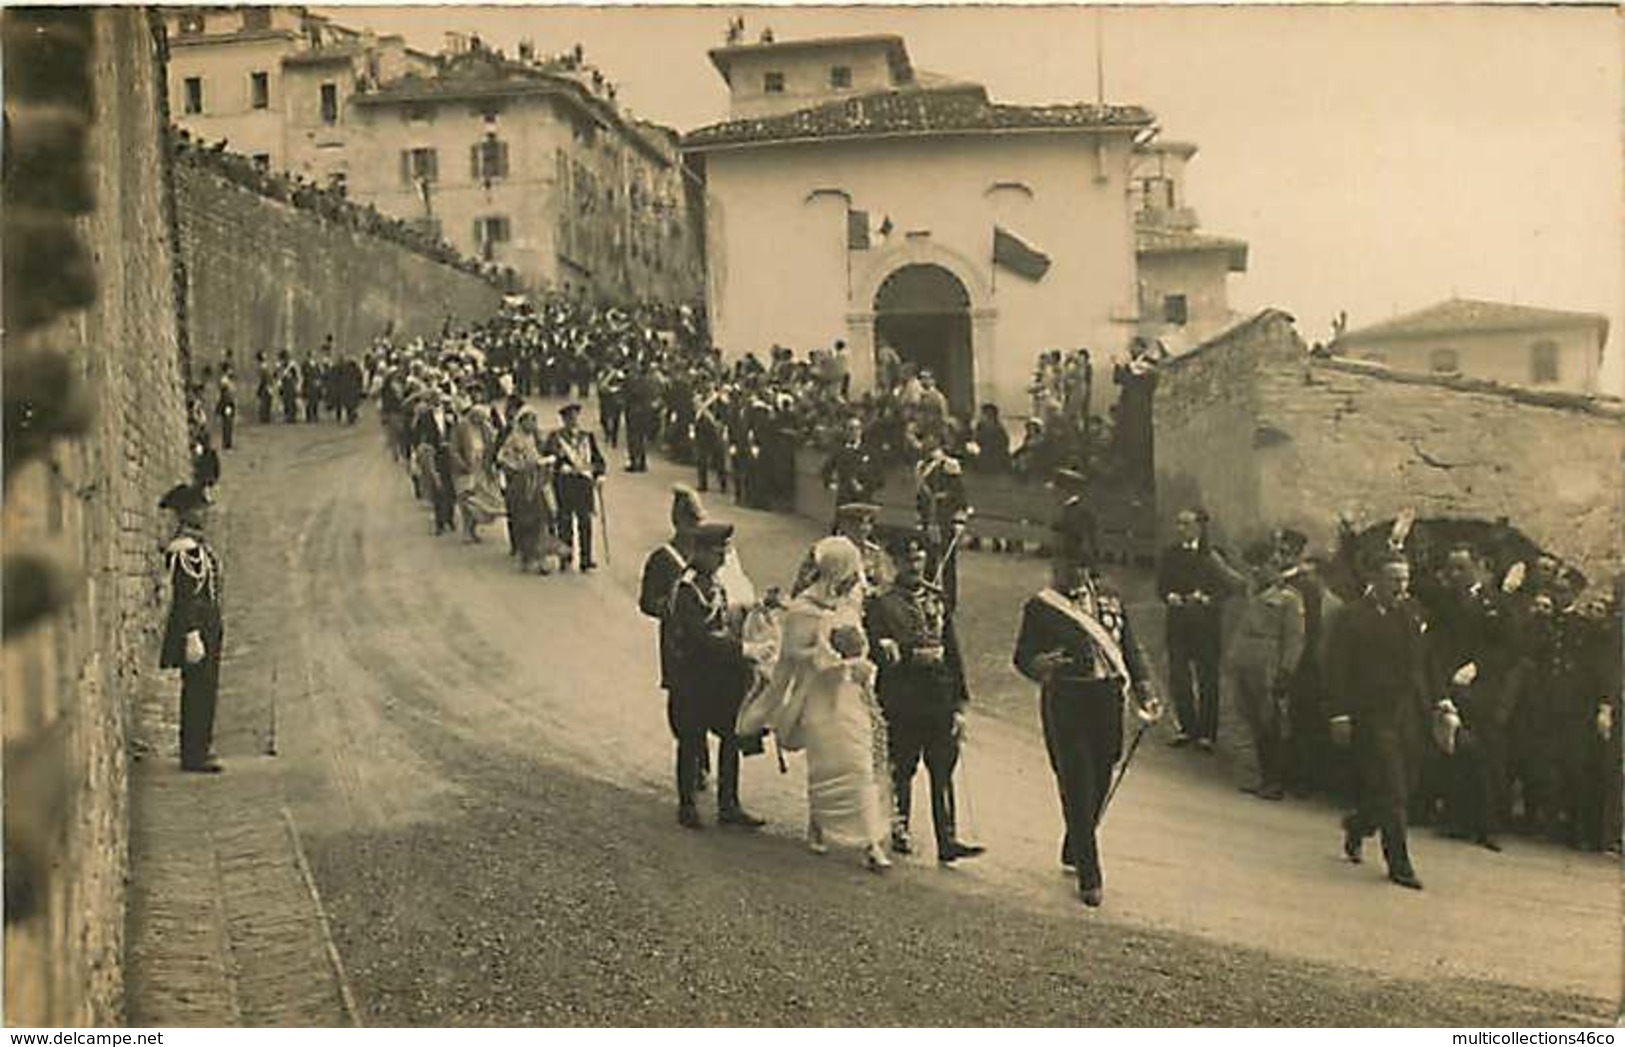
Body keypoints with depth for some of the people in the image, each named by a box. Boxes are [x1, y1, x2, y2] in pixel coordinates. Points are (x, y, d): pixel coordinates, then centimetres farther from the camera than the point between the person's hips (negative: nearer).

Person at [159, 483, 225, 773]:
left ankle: (198, 748, 25)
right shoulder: (184, 548, -17)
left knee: (204, 691, 15)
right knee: (198, 690, -6)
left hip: (209, 627, 10)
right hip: (195, 627, -10)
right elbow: (185, 596, -21)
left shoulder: (199, 542, 14)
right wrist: (192, 637, -23)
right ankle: (194, 756, -1)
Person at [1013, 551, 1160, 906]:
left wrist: (1144, 695, 6)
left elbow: (1130, 649, 14)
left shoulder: (1110, 599, 10)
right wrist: (1038, 666, -28)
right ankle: (1090, 877, 4)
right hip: (1065, 704, -5)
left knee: (1099, 784, 13)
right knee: (1077, 788, -4)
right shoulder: (1041, 607, -3)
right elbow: (1022, 656, -4)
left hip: (1107, 700, 5)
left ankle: (1074, 851, 36)